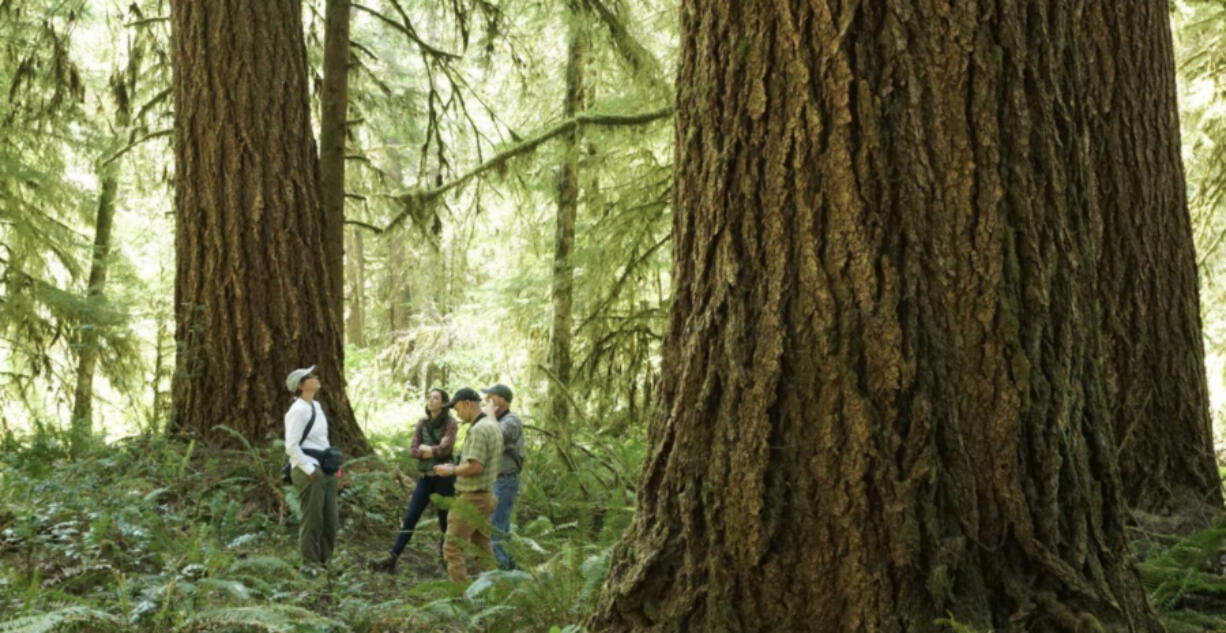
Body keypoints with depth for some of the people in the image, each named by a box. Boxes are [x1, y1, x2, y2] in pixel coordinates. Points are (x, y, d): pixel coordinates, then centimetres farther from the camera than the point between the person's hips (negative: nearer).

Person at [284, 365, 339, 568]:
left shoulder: (317, 407, 14)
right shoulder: (298, 410, -13)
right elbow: (291, 446, -17)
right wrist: (310, 470, -18)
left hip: (325, 471, 8)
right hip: (308, 473, -8)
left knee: (331, 521, 11)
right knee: (312, 522, -3)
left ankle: (323, 563, 21)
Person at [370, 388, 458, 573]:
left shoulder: (450, 423, -3)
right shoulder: (422, 423, 11)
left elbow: (444, 449, -16)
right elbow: (413, 450, 2)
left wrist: (425, 449, -5)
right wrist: (433, 451, -12)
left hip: (444, 477, -4)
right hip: (425, 477, 5)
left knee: (445, 521, 3)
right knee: (410, 518, -1)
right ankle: (392, 558, -5)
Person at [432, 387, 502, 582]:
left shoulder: (478, 429, -19)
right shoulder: (493, 426, 13)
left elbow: (475, 466, -25)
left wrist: (451, 470, -11)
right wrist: (457, 467, 17)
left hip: (472, 498, -10)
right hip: (486, 495, 10)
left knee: (452, 546, -6)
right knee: (482, 547, 15)